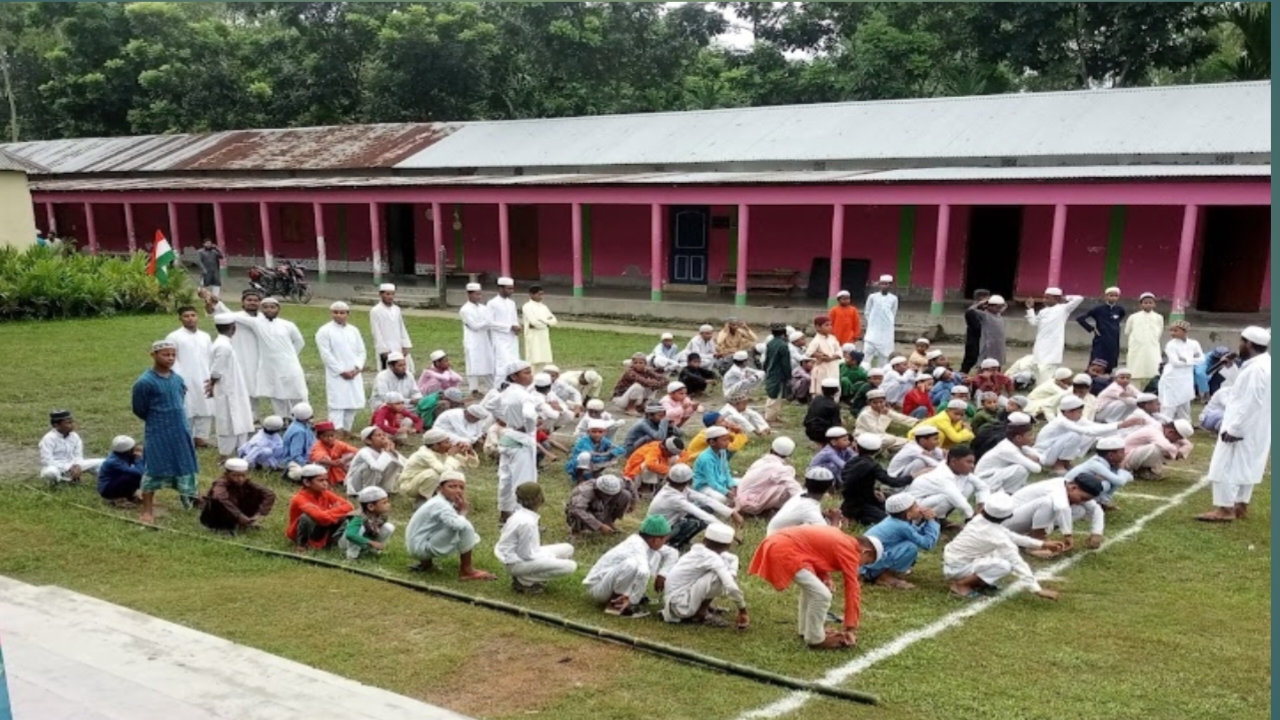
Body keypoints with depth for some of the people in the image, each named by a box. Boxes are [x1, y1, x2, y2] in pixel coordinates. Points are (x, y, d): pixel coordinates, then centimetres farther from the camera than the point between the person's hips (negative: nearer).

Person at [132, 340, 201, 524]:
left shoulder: (178, 379, 3)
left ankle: (190, 501, 34)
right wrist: (158, 421, 5)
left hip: (181, 432, 6)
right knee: (154, 470, 0)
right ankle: (147, 511, 9)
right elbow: (139, 411, -6)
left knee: (186, 468, 16)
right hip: (157, 434, -6)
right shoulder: (145, 382, -16)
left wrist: (177, 420, 10)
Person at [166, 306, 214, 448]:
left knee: (205, 410, 6)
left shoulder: (205, 337, 12)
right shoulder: (174, 337, -3)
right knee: (187, 412, -1)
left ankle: (201, 437, 17)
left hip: (204, 382, 5)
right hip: (185, 382, -5)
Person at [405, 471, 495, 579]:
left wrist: (460, 510, -12)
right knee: (465, 527, -23)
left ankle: (426, 562, 20)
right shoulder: (440, 505, -23)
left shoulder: (444, 502, 7)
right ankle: (466, 570, -8)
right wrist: (463, 511, -19)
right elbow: (459, 525, -39)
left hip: (421, 547, 10)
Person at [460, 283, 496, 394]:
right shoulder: (465, 310, -7)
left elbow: (490, 323, 4)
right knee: (474, 365, -4)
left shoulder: (484, 308, 12)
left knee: (489, 364, 5)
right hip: (473, 342, -6)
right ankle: (474, 390, 3)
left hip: (485, 341, 6)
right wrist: (487, 322, -6)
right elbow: (475, 326, -13)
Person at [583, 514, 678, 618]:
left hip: (615, 587, 9)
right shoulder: (637, 548, -28)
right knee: (632, 564, -37)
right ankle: (614, 605, -18)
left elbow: (672, 553, 8)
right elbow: (643, 573, -47)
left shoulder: (647, 542, -3)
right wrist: (631, 600, -35)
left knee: (655, 555, 3)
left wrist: (662, 574, -7)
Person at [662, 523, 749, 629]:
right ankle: (701, 613, -5)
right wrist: (743, 610, -11)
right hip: (681, 605, -9)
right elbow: (731, 587, -26)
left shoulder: (698, 550, 5)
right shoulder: (713, 558, -18)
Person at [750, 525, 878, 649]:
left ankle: (807, 630, 35)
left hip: (778, 543, 11)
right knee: (822, 595, -9)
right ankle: (816, 639, 8)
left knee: (811, 586, 27)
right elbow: (852, 589, -3)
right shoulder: (849, 550, -3)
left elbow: (822, 571, 30)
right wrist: (851, 627, 1)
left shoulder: (840, 541, 23)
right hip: (784, 551, -11)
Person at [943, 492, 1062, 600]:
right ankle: (961, 584, -12)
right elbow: (1017, 562, -28)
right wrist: (1037, 589, -28)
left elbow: (1010, 536, 10)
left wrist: (1041, 544, 12)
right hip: (956, 568, -8)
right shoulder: (996, 535, -26)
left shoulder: (980, 520, -3)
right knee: (1005, 565, -26)